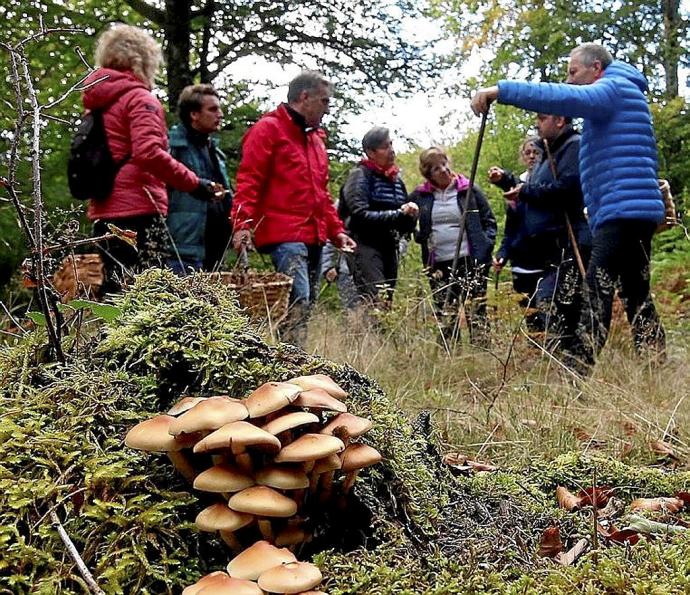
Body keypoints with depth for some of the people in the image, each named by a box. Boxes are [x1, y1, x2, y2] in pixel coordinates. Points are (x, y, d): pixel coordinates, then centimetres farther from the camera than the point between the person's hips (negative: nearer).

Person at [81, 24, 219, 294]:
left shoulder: (98, 104, 19)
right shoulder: (140, 98, -6)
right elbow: (149, 153, -20)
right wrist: (194, 183, -16)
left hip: (104, 212, 8)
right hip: (138, 212, -8)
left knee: (116, 290, 12)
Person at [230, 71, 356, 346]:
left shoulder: (316, 139, 24)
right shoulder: (268, 129, -1)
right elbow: (248, 181, -10)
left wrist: (336, 230, 21)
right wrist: (242, 223, -22)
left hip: (314, 238, 9)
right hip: (284, 237, -9)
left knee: (306, 306, 9)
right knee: (297, 305, -17)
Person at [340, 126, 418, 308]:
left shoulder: (397, 180, 18)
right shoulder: (360, 175, -1)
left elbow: (406, 227, 20)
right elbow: (360, 215, -15)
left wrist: (410, 215, -3)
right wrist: (397, 214, -15)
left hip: (390, 248, 7)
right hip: (365, 247, -7)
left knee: (387, 303, 2)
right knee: (376, 302, -23)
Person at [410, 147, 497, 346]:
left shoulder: (469, 190, 3)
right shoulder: (420, 195, 7)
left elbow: (489, 221, 8)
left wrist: (485, 246, -4)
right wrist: (417, 235, 5)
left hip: (470, 262, -2)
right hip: (438, 265, 2)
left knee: (476, 313, -4)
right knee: (445, 318, 5)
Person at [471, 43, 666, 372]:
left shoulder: (613, 88, -4)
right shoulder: (622, 94, 27)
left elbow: (562, 97, -22)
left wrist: (501, 91, -26)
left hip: (622, 209, -10)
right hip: (636, 210, 10)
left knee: (599, 293, -14)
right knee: (636, 295, 11)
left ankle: (577, 370, -17)